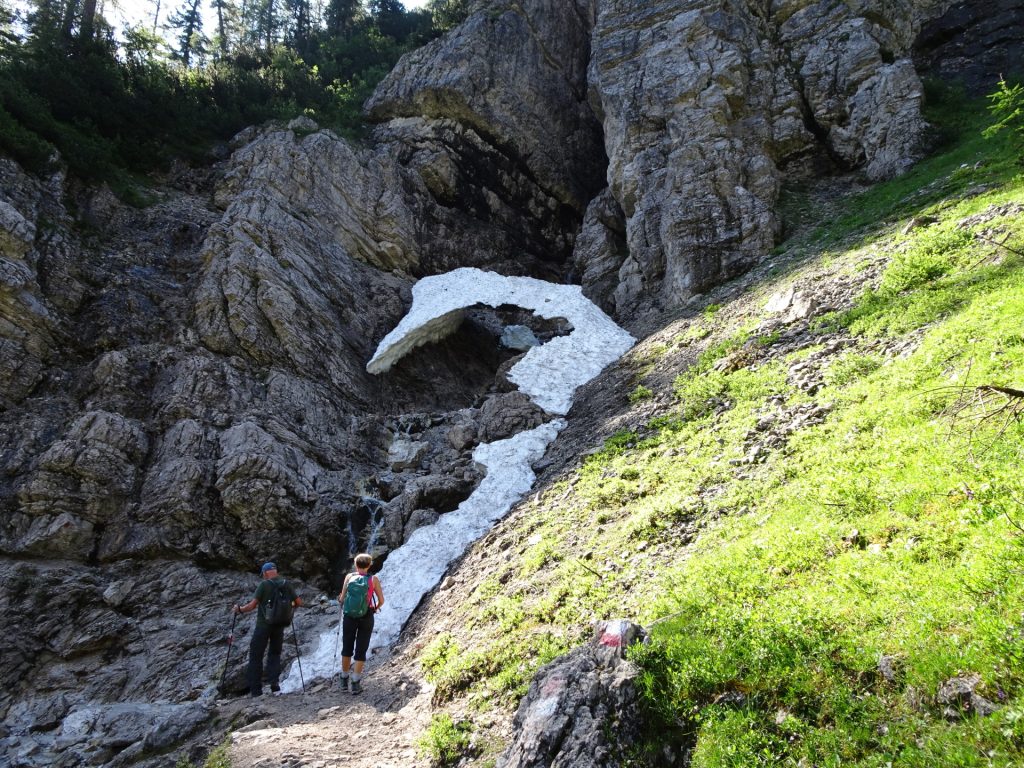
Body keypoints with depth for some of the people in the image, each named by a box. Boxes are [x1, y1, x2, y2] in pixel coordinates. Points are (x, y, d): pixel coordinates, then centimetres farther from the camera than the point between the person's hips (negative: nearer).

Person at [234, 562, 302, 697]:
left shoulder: (264, 585, -11)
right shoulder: (286, 585, 1)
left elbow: (252, 605, -15)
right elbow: (299, 602, 2)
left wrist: (239, 609, 2)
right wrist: (290, 604, 22)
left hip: (263, 624, -4)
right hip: (279, 625, 4)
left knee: (256, 655, 7)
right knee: (275, 654, 18)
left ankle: (256, 689, 6)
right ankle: (274, 683, 2)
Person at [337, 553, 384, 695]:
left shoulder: (349, 577, -3)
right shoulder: (373, 579, -5)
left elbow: (342, 598, -2)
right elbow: (381, 601, -1)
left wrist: (341, 600, 22)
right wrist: (376, 608, 20)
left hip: (349, 616, 2)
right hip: (366, 617, -1)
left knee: (347, 648, 16)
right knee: (361, 650, 7)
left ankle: (344, 680, 25)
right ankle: (355, 683, 4)